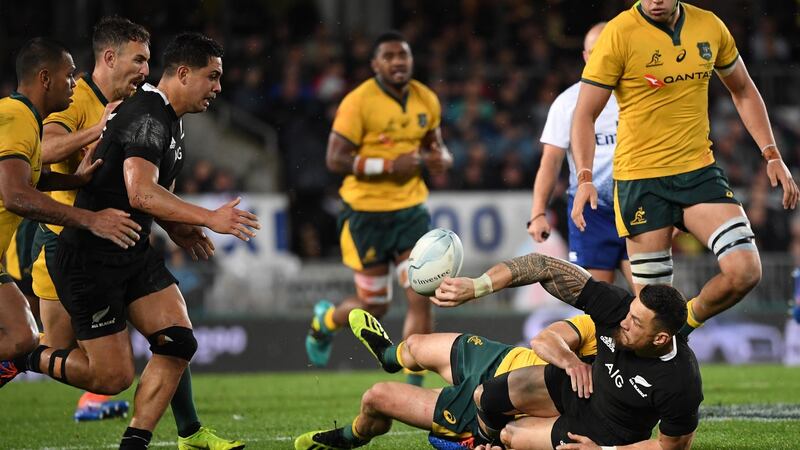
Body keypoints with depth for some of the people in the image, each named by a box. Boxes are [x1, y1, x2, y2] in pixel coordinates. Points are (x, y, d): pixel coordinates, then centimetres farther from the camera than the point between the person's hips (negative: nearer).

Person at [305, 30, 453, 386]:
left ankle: (414, 387, -1)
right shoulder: (358, 102, -14)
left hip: (411, 209, 4)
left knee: (421, 299, -9)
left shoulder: (427, 101, 4)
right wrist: (389, 165, -24)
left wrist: (442, 159, -5)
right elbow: (335, 159, -17)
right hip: (367, 213, -4)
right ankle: (325, 320, 41)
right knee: (374, 306, 6)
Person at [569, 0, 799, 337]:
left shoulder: (710, 27, 3)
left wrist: (772, 156, 11)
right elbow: (584, 115, -7)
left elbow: (743, 91, 19)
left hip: (699, 171, 4)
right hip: (640, 180, -4)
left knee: (745, 271, -13)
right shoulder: (619, 34, -10)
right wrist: (584, 179, -20)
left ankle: (686, 323, 14)